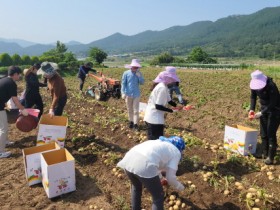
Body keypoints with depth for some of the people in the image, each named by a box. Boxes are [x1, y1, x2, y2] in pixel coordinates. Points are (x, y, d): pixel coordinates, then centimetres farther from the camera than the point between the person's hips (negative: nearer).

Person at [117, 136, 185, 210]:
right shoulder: (176, 152, 18)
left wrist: (159, 178, 61)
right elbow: (170, 177, 11)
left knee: (136, 186, 37)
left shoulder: (159, 142, 35)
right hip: (143, 165, -7)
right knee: (158, 197, 19)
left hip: (129, 160, 7)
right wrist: (179, 187, 31)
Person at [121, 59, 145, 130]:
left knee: (136, 110, 0)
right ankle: (131, 121, 29)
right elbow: (123, 83, -5)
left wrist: (139, 76, -17)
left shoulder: (139, 73, -1)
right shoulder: (126, 73, -7)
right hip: (128, 94, 0)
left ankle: (135, 124, 5)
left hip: (136, 95, 1)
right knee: (129, 109, 13)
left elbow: (142, 82, -3)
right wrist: (123, 93, -10)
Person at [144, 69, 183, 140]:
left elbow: (169, 100, 16)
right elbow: (158, 106, -23)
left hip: (153, 117, 10)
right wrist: (171, 110, -14)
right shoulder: (162, 88, -21)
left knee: (154, 139, 19)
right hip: (154, 119, -10)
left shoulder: (163, 87, 9)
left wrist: (177, 106, -1)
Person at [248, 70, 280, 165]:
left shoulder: (271, 86, -30)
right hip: (264, 108, 6)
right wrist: (252, 109, -10)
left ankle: (271, 157, -1)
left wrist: (261, 113, -30)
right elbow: (253, 97, 3)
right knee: (263, 133, 8)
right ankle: (264, 153, 20)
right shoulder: (254, 85, -11)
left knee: (271, 133, -8)